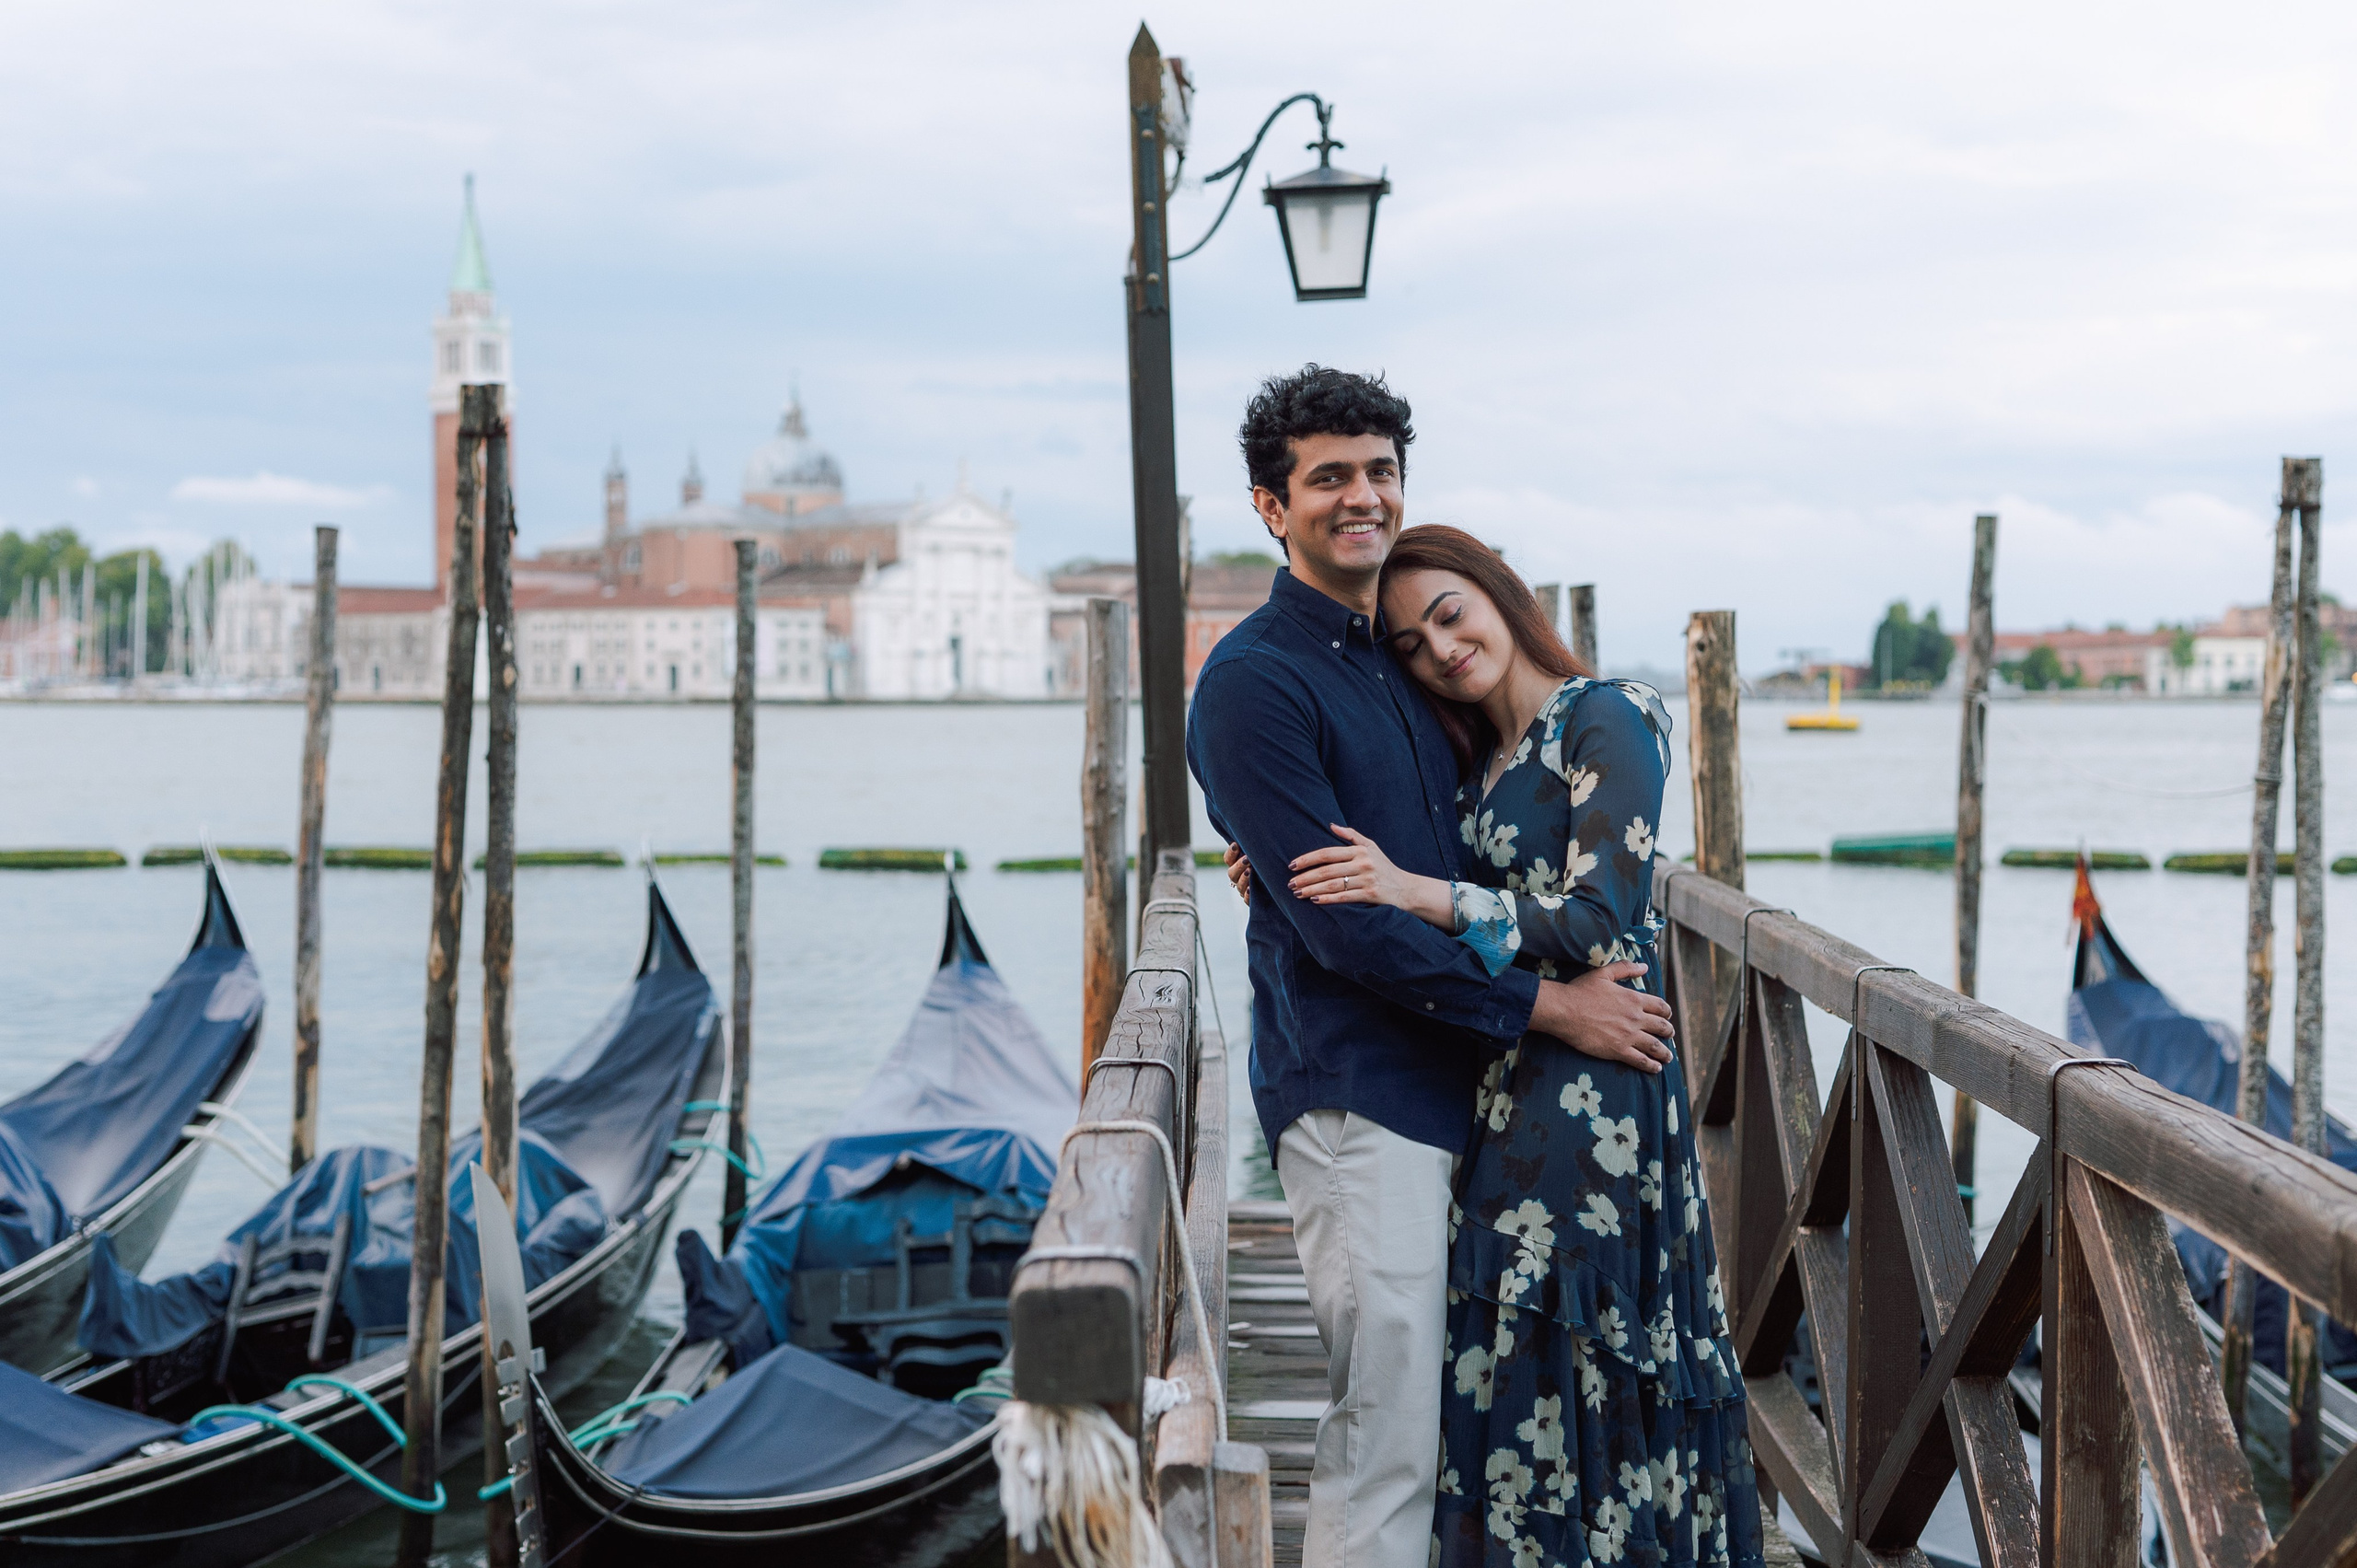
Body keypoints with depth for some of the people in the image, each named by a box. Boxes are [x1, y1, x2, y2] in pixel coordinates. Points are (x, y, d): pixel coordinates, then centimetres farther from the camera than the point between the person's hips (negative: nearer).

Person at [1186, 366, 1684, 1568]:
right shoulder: (1253, 683, -11)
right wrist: (1548, 1007, -15)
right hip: (1358, 1098, -8)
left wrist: (1583, 955, 8)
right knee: (1385, 1452, -5)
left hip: (1460, 1084, 9)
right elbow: (1342, 924, -17)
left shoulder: (1404, 660, 16)